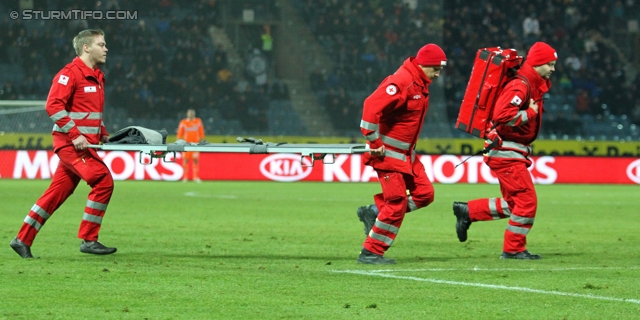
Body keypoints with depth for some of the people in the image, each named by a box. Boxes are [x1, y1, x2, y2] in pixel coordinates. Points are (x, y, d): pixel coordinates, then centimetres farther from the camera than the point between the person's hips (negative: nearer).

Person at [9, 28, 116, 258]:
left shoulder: (97, 77, 18)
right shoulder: (70, 73, -11)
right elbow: (53, 106, -19)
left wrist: (103, 134, 14)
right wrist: (74, 135, -22)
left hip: (84, 144, 9)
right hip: (70, 143, -9)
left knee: (58, 193, 9)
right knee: (103, 181, -17)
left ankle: (23, 240, 15)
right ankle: (88, 240, -10)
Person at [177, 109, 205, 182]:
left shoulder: (198, 122, 6)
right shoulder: (183, 123, 3)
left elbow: (201, 133, 10)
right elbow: (180, 134, 6)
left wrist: (202, 141, 7)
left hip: (196, 143, 0)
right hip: (186, 143, 0)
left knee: (195, 160, -5)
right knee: (185, 160, -2)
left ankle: (196, 177, -2)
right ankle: (185, 177, 3)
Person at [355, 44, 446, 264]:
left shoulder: (421, 84, 10)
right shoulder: (402, 82, -22)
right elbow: (371, 106, -30)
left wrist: (410, 147, 18)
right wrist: (375, 142, -25)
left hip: (406, 153, 10)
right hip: (388, 153, -10)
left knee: (424, 193, 6)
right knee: (397, 201, -10)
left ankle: (374, 212, 16)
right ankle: (370, 253, -2)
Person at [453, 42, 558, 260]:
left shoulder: (535, 86, 13)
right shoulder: (520, 86, -19)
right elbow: (502, 115, -31)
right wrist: (530, 114, -22)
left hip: (514, 153, 10)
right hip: (507, 153, -10)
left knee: (513, 204, 15)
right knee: (527, 201, -7)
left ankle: (467, 211, 23)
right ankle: (514, 249, 2)